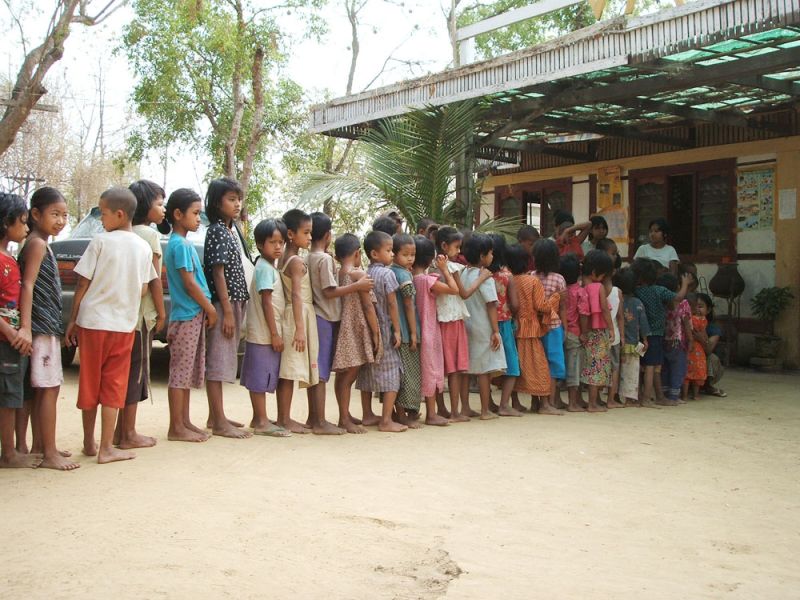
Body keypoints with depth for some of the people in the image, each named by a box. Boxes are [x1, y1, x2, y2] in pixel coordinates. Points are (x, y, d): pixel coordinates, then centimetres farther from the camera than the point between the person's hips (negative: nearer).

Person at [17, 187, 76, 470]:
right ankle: (49, 454, -4)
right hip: (41, 327, -9)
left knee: (42, 389, 14)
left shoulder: (42, 244, 16)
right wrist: (26, 327, -25)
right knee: (49, 389, -7)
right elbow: (27, 285, -18)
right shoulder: (37, 243, -11)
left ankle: (40, 445, 22)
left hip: (48, 326, 9)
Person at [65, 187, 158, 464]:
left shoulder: (100, 241, -7)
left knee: (90, 383, 11)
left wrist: (72, 320, 4)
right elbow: (143, 290, 6)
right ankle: (106, 448, 3)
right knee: (113, 386, 6)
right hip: (125, 324, 2)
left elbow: (82, 285, -5)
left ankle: (89, 443, 22)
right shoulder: (144, 247, 3)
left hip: (93, 320, -2)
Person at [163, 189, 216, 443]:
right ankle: (176, 427, 1)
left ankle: (184, 422, 21)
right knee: (180, 372, -4)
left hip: (193, 315, 10)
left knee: (188, 372, 13)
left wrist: (206, 308, 12)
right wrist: (210, 308, -10)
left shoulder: (184, 243, 16)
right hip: (187, 315, -10)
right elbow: (189, 283, -17)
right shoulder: (180, 244, -13)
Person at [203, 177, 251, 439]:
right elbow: (217, 271, -16)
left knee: (223, 360, 13)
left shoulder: (232, 229, 15)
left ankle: (216, 415, 21)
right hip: (222, 304, -9)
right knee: (217, 360, -5)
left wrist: (237, 307, 13)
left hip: (234, 302, 9)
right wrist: (227, 310, -20)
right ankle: (219, 422, -3)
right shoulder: (217, 231, -11)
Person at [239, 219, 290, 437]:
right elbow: (266, 302, -18)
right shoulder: (265, 268, -13)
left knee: (260, 378, 13)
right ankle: (262, 422, -1)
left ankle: (258, 418, 20)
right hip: (264, 333, -10)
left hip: (265, 333, 10)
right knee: (261, 378, -5)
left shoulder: (269, 267, 16)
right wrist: (274, 334, -19)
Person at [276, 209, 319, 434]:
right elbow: (296, 295, -20)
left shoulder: (283, 259, 13)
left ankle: (283, 418, 16)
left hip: (290, 315, 9)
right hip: (299, 316, -9)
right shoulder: (297, 261, -13)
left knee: (286, 371, 11)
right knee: (290, 370, -5)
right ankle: (285, 420, -2)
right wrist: (300, 328, -25)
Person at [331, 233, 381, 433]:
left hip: (344, 329, 7)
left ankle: (346, 416, 24)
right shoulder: (359, 274, -11)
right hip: (356, 330, -7)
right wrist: (376, 333, -7)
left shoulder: (337, 274, 8)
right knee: (349, 375, -5)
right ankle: (344, 420, -1)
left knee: (344, 375, 14)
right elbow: (368, 306, -12)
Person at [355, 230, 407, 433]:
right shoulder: (387, 274, -12)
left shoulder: (366, 274, 6)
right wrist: (397, 330, -9)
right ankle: (386, 420, -4)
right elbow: (392, 304, -13)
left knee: (368, 372, 14)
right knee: (391, 374, -2)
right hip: (384, 329, -7)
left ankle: (368, 414, 23)